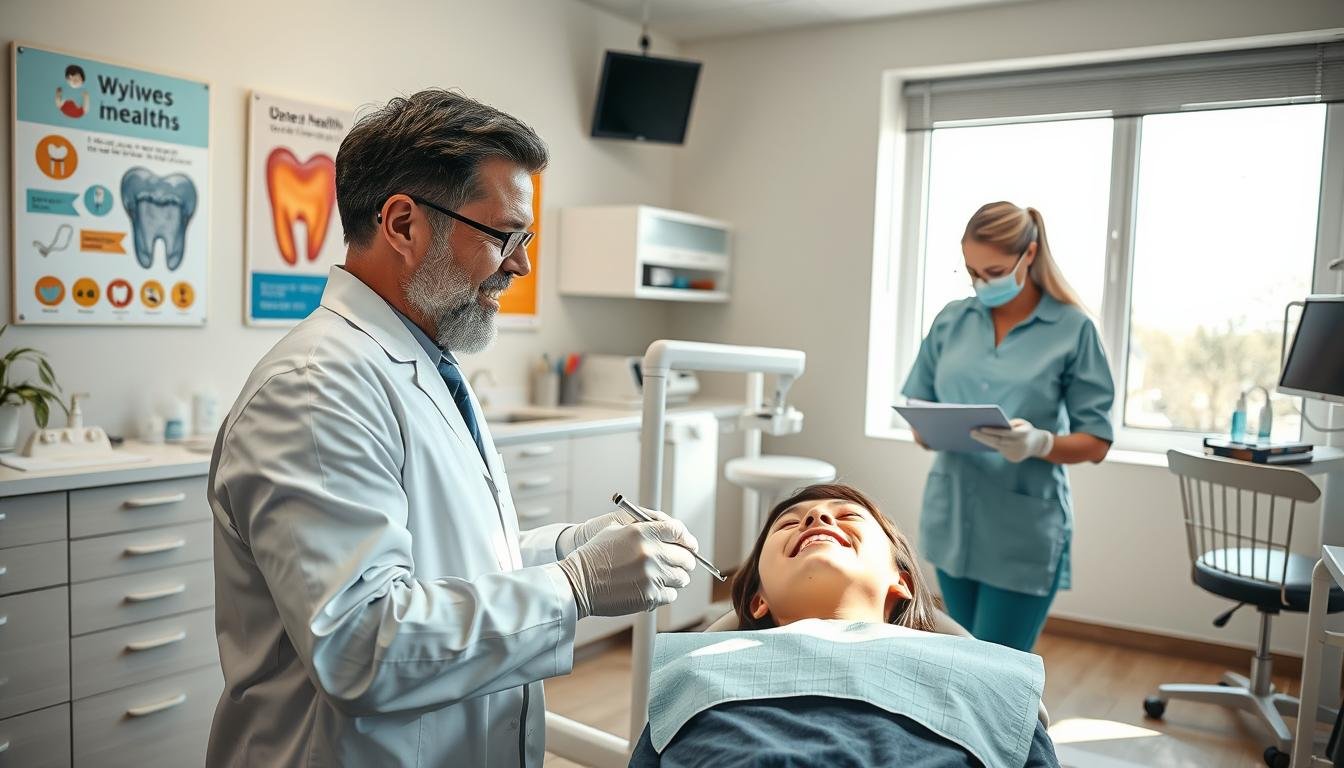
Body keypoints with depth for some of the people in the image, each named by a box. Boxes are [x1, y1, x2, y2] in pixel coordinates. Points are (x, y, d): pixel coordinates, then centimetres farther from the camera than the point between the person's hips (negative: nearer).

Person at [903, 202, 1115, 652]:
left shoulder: (1072, 329, -6)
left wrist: (1039, 443, -25)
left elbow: (1096, 441, -5)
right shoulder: (951, 321, 4)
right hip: (953, 517, 4)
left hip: (1024, 530, -4)